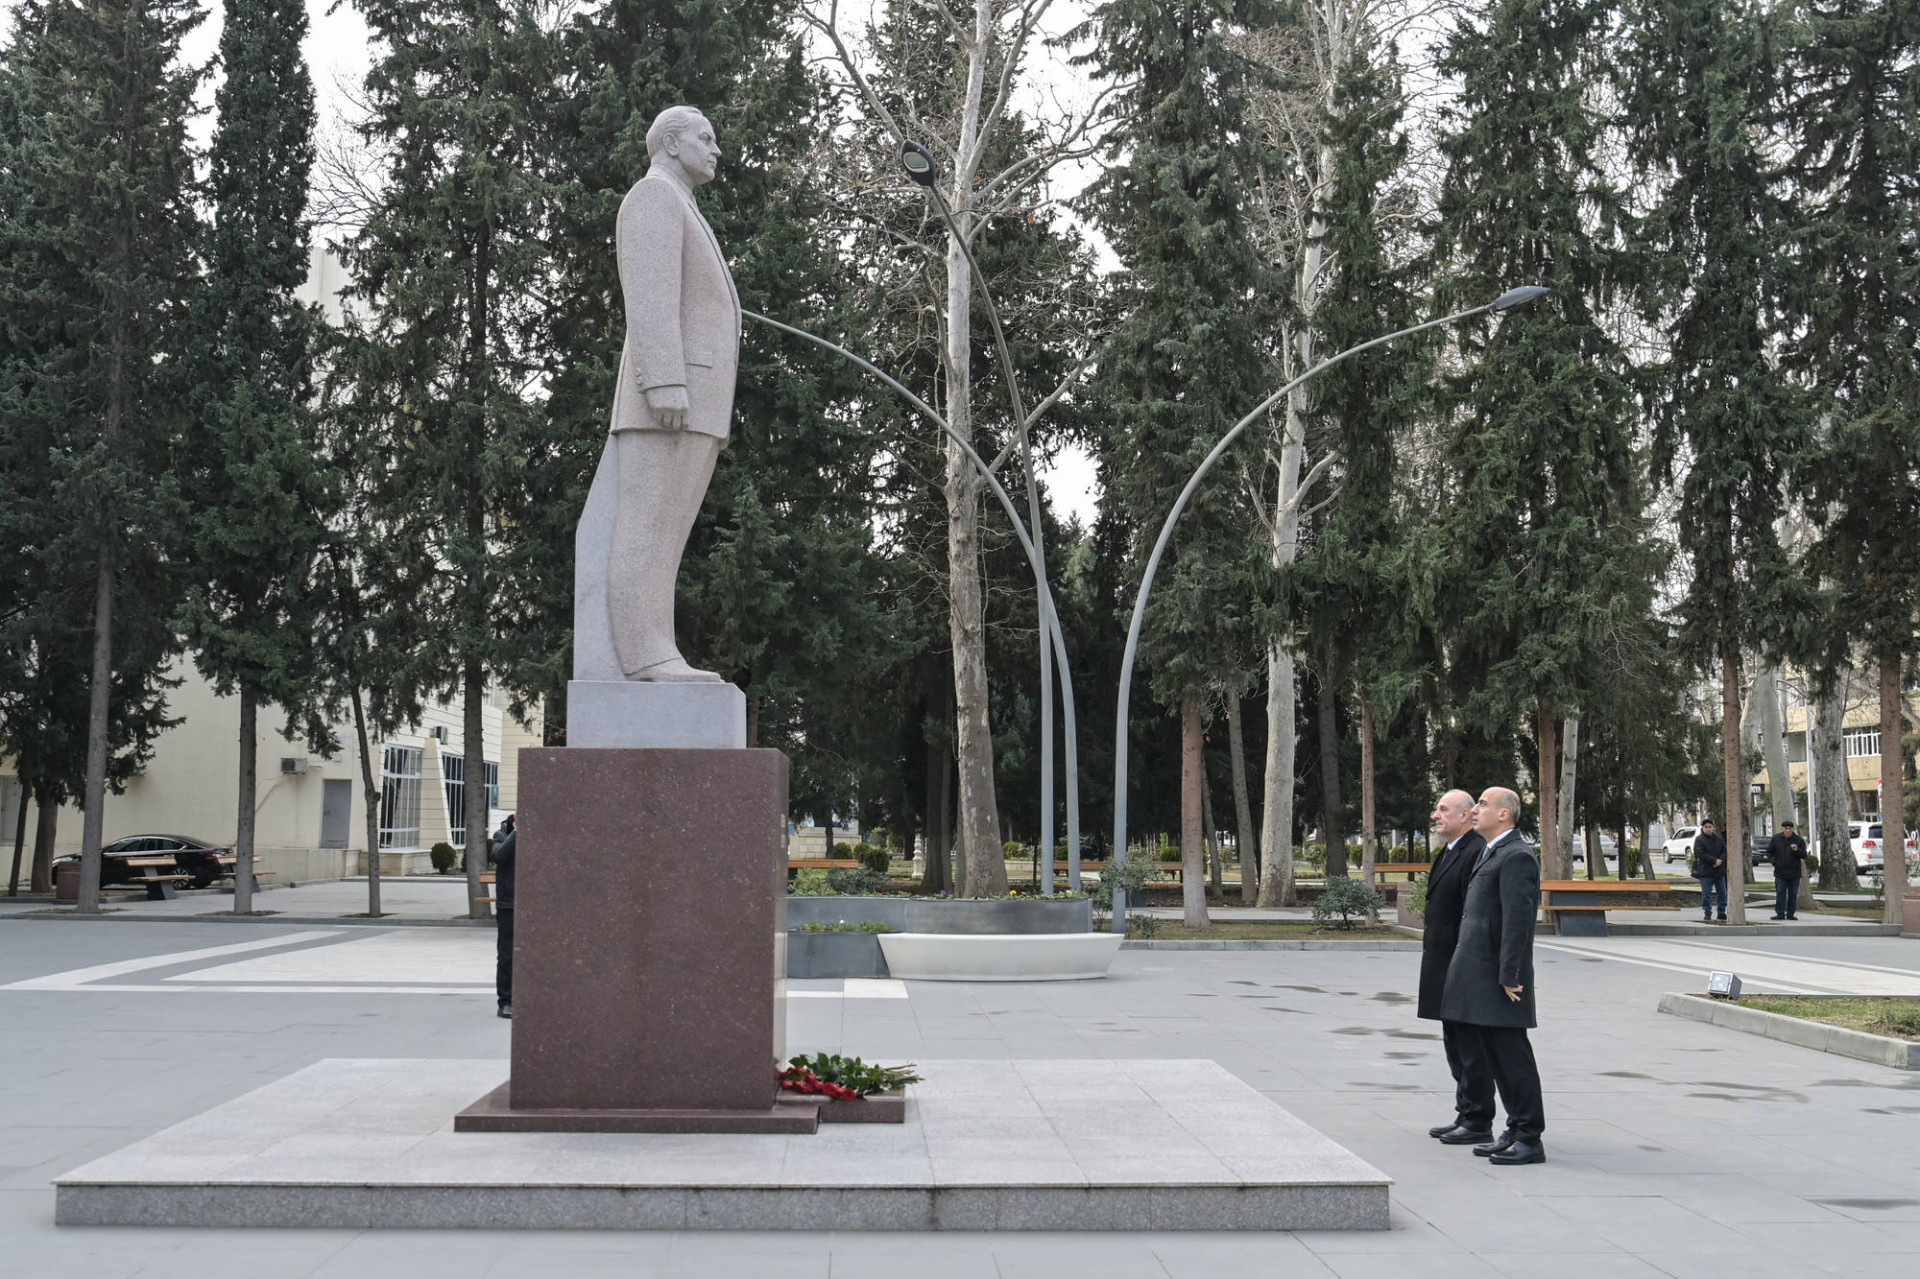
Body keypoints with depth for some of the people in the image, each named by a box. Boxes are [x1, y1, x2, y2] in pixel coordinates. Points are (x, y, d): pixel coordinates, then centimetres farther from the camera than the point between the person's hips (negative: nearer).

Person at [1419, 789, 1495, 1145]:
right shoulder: (1448, 854, 15)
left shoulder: (1477, 853, -17)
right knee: (1455, 1044, 16)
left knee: (1471, 1046, -3)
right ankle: (1465, 1116, 25)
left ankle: (1478, 1124, 4)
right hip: (1446, 968, 11)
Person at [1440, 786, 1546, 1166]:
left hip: (1499, 979, -10)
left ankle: (1530, 1140, 2)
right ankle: (1517, 1131, 20)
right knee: (1492, 1057, 13)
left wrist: (1509, 976, -22)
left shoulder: (1516, 857, -13)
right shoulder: (1489, 854, 19)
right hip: (1481, 976, 10)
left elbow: (1517, 919, -20)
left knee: (1512, 1057, -4)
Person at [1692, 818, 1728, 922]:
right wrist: (1715, 860, -19)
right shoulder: (1699, 839, -4)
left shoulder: (1718, 839, 11)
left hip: (1719, 870, 5)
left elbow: (1725, 851, 7)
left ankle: (1722, 914, 18)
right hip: (1706, 872, -5)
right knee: (1706, 894, -5)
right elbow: (1701, 853, -14)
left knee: (1722, 893, 9)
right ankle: (1707, 914, 2)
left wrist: (1720, 860, -13)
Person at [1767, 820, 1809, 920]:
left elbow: (1804, 855, -4)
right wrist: (1773, 861, -4)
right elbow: (1769, 852, 12)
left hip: (1794, 873, 0)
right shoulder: (1776, 839, 3)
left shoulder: (1799, 840, 1)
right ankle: (1780, 914, -1)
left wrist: (1797, 850, -23)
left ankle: (1791, 914, 12)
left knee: (1793, 894, 5)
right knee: (1780, 893, -4)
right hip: (1780, 872, 0)